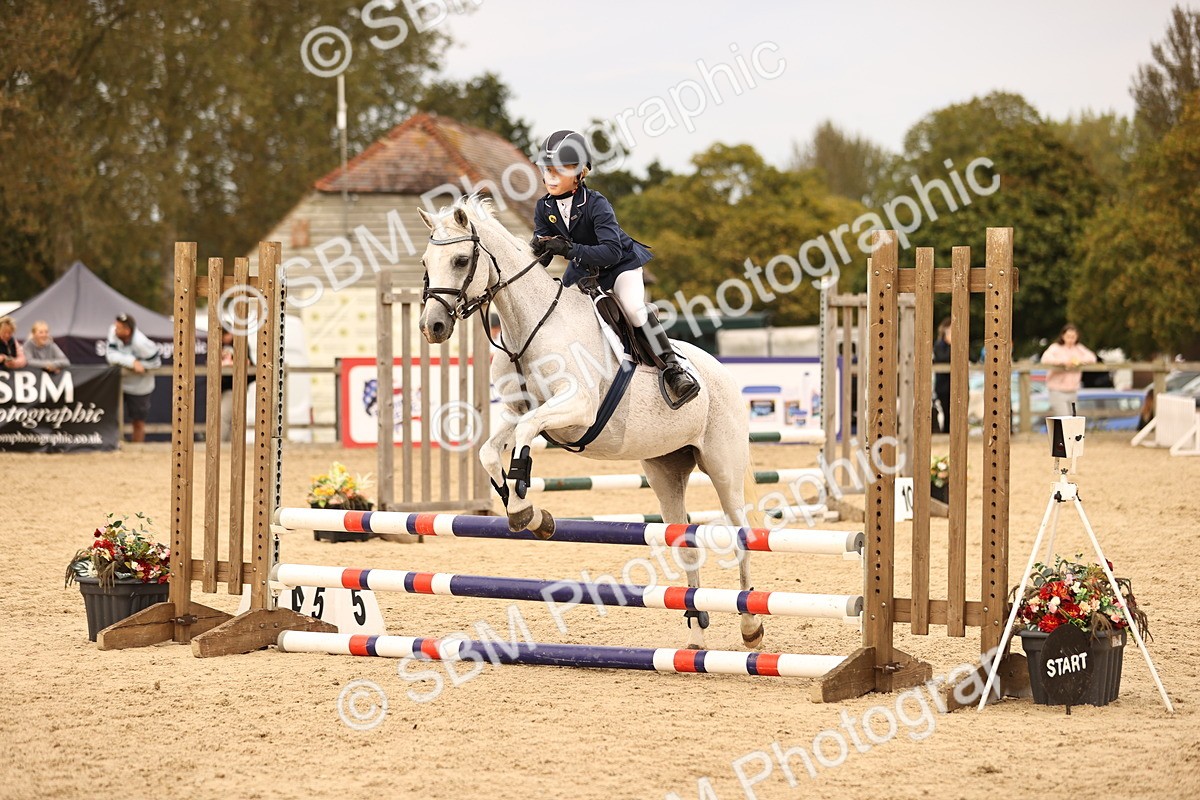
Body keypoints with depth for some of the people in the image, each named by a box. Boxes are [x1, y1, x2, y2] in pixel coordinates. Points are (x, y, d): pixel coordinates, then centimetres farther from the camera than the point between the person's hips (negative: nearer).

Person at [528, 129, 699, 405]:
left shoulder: (595, 204, -28)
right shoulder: (544, 208, -10)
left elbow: (612, 251, -38)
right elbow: (541, 254, -8)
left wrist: (570, 250, -47)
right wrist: (538, 249, -33)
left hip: (622, 262, -7)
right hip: (583, 270, 7)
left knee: (633, 307, -28)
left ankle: (672, 367, -25)